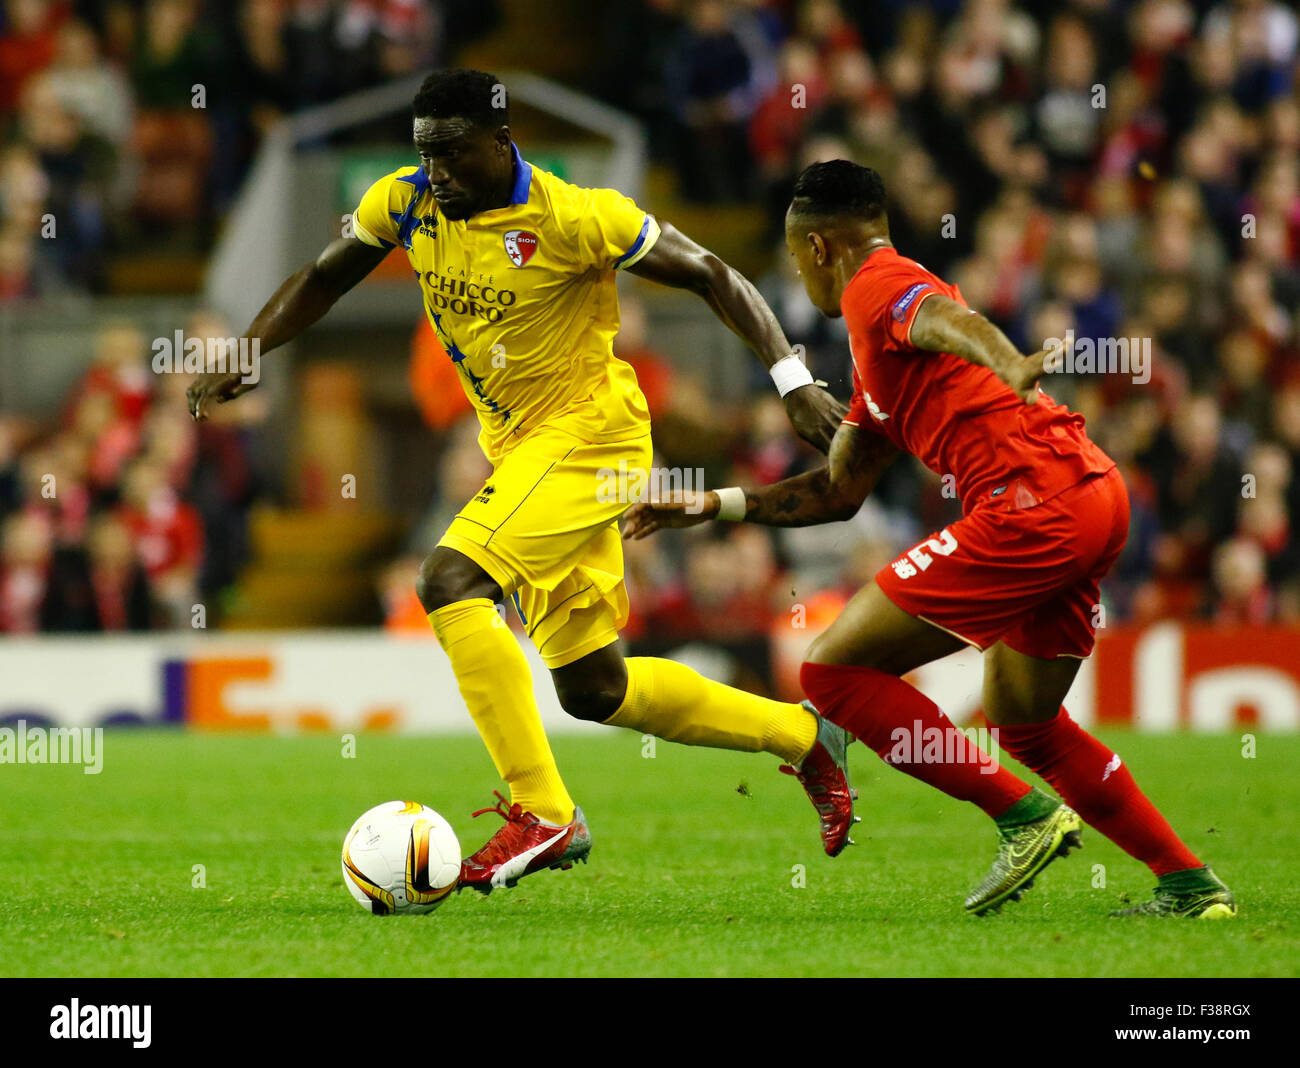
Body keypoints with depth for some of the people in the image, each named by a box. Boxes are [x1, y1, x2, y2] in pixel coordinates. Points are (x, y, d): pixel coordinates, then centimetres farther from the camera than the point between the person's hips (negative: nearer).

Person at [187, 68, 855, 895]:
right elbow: (323, 281, 13)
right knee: (592, 689, 10)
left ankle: (542, 813, -22)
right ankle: (803, 737, 29)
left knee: (451, 582, -26)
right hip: (517, 445, 8)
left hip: (588, 429, -8)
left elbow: (712, 276, -12)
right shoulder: (406, 203, -2)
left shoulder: (572, 218, -19)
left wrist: (794, 381, -19)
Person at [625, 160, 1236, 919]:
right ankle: (1191, 885, 25)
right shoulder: (877, 352, 30)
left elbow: (949, 319, -25)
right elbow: (840, 490, 37)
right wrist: (714, 507, 38)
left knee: (836, 670, -4)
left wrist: (1008, 364, -47)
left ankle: (1026, 816, -6)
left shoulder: (876, 288, 0)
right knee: (1023, 720, 28)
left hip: (1033, 505, -10)